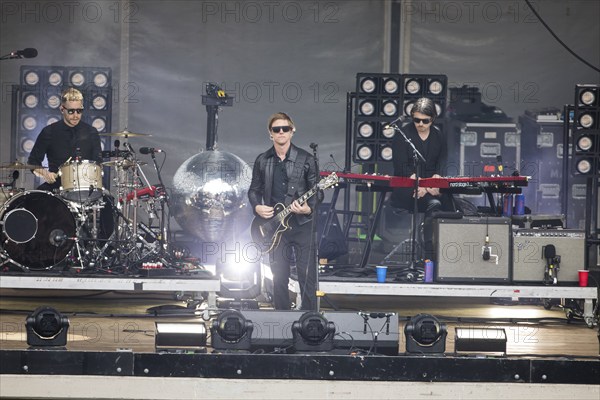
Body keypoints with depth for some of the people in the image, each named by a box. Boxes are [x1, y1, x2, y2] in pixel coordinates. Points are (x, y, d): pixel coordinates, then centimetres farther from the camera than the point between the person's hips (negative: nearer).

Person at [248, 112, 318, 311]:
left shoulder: (306, 159, -1)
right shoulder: (262, 161, 7)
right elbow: (254, 190, 14)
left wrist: (308, 209, -18)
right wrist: (257, 207, -5)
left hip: (301, 225, -2)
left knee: (307, 276, -3)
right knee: (279, 277, 6)